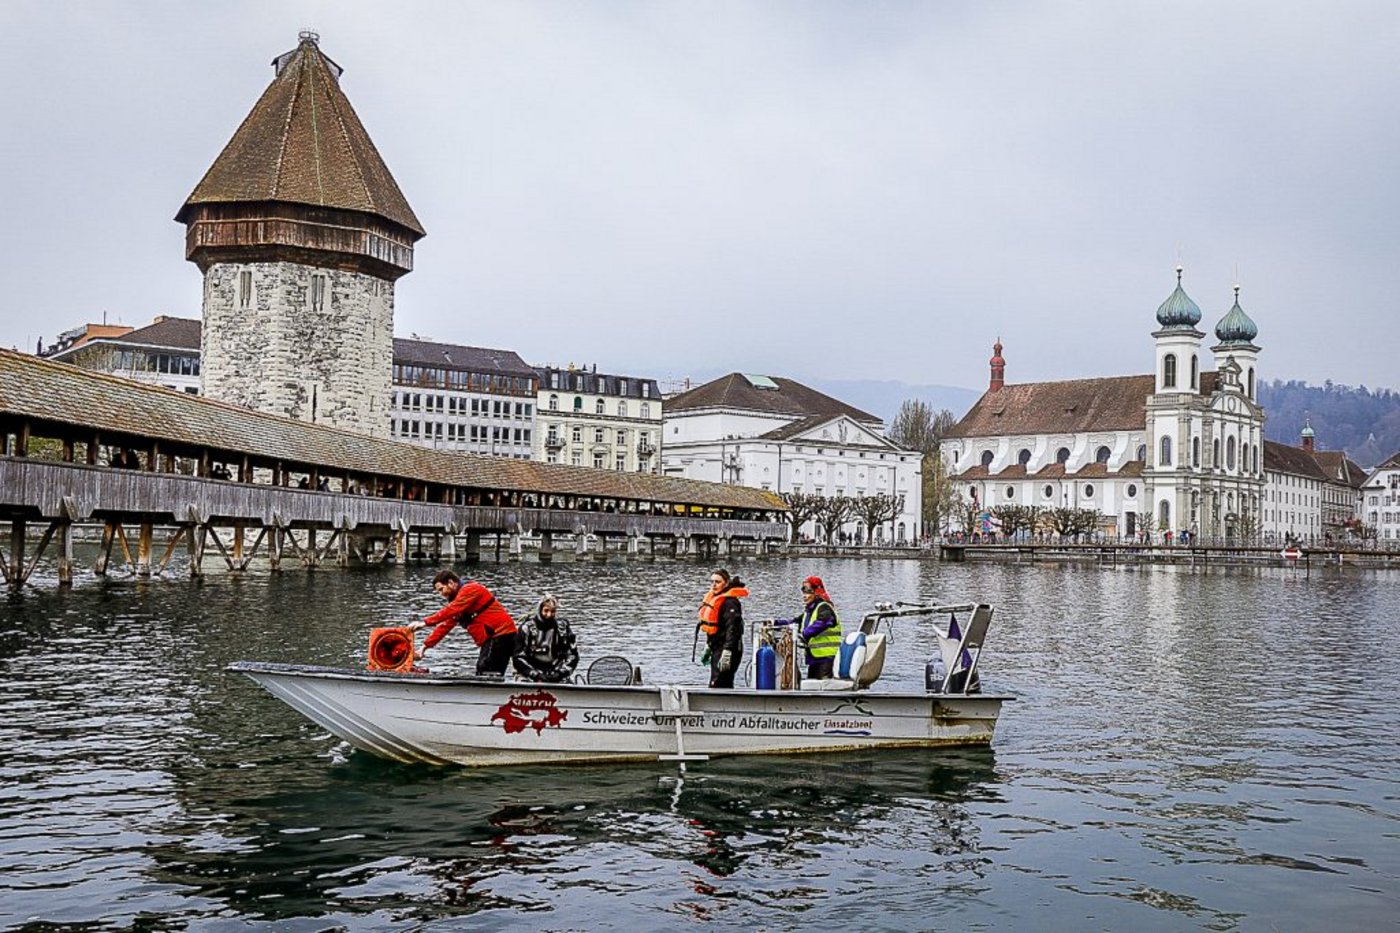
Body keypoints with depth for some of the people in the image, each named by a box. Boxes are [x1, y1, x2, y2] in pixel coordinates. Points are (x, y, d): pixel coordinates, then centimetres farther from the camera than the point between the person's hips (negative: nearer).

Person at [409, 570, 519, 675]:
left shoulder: (470, 589, -9)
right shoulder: (457, 600, 22)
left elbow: (451, 610, -23)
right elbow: (445, 625, 19)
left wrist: (425, 623, -27)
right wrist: (425, 646, 12)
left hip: (500, 636, -10)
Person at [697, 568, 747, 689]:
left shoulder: (730, 602, -17)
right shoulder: (713, 598, 14)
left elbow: (732, 628, -23)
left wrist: (726, 653, -28)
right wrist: (708, 647, 25)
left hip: (727, 649, -10)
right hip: (716, 649, 10)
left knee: (716, 687, -14)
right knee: (725, 687, 14)